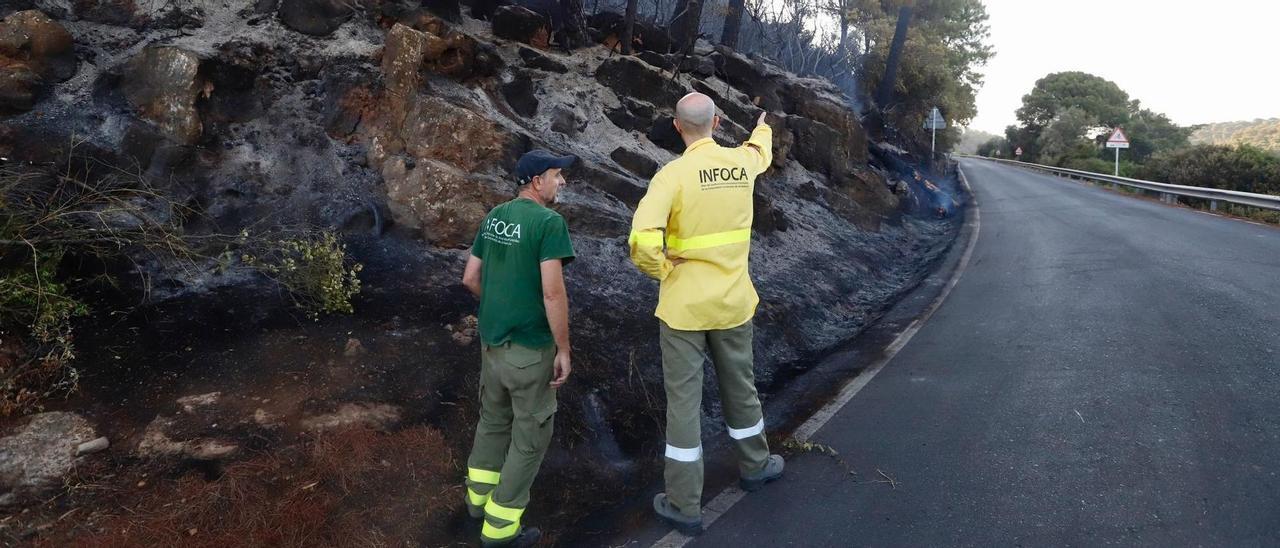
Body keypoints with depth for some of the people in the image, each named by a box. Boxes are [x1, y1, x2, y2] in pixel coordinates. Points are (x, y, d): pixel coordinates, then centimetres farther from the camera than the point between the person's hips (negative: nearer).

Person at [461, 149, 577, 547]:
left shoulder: (494, 216, 7)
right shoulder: (549, 222, -17)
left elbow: (470, 278, 11)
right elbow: (553, 293, -22)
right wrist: (564, 350, -14)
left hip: (491, 338, 8)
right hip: (528, 346, -8)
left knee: (493, 417, 24)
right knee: (531, 432, 7)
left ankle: (479, 495, 40)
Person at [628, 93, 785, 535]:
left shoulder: (674, 174, -16)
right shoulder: (742, 162, 0)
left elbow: (643, 241, -29)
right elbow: (761, 150, 28)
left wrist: (663, 271, -10)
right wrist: (763, 129, 50)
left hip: (683, 305, -4)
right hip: (733, 301, 5)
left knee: (683, 400, 4)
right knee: (740, 386, 23)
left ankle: (684, 505, 14)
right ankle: (754, 465, 44)